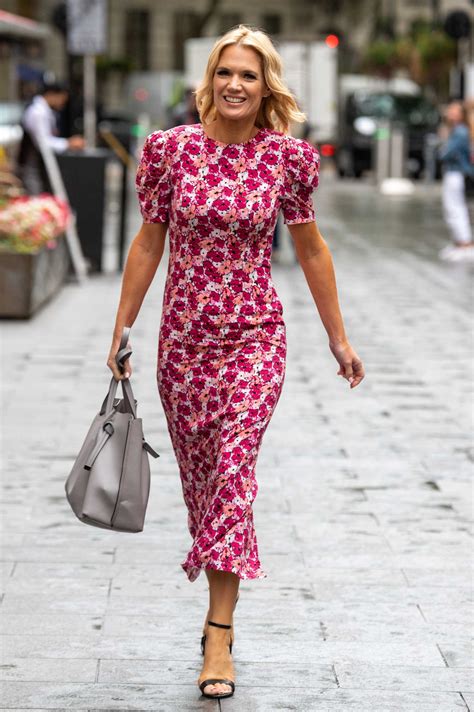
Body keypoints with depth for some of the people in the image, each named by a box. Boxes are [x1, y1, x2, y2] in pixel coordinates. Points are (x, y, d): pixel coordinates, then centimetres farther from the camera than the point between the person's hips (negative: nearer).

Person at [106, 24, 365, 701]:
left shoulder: (288, 156, -4)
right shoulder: (170, 148, -2)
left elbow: (311, 248, 7)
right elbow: (148, 243, 5)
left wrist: (338, 338, 11)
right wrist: (121, 331, 6)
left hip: (255, 337, -2)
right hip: (183, 337, 2)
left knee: (233, 467, -14)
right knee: (199, 475, 10)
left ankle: (219, 637, -13)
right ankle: (221, 608, 28)